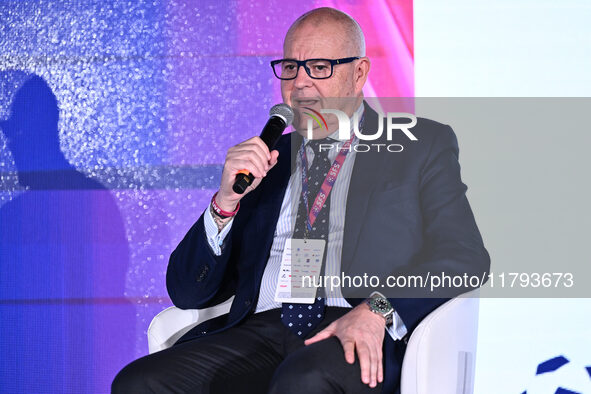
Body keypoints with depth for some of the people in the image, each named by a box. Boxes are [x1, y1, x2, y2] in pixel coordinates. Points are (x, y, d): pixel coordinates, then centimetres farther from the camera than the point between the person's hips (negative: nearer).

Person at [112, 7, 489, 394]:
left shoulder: (424, 145, 13)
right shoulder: (263, 160, 21)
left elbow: (465, 257, -2)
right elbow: (187, 293, 17)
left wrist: (377, 309, -19)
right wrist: (226, 203, -1)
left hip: (363, 347, -5)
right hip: (260, 337, 5)